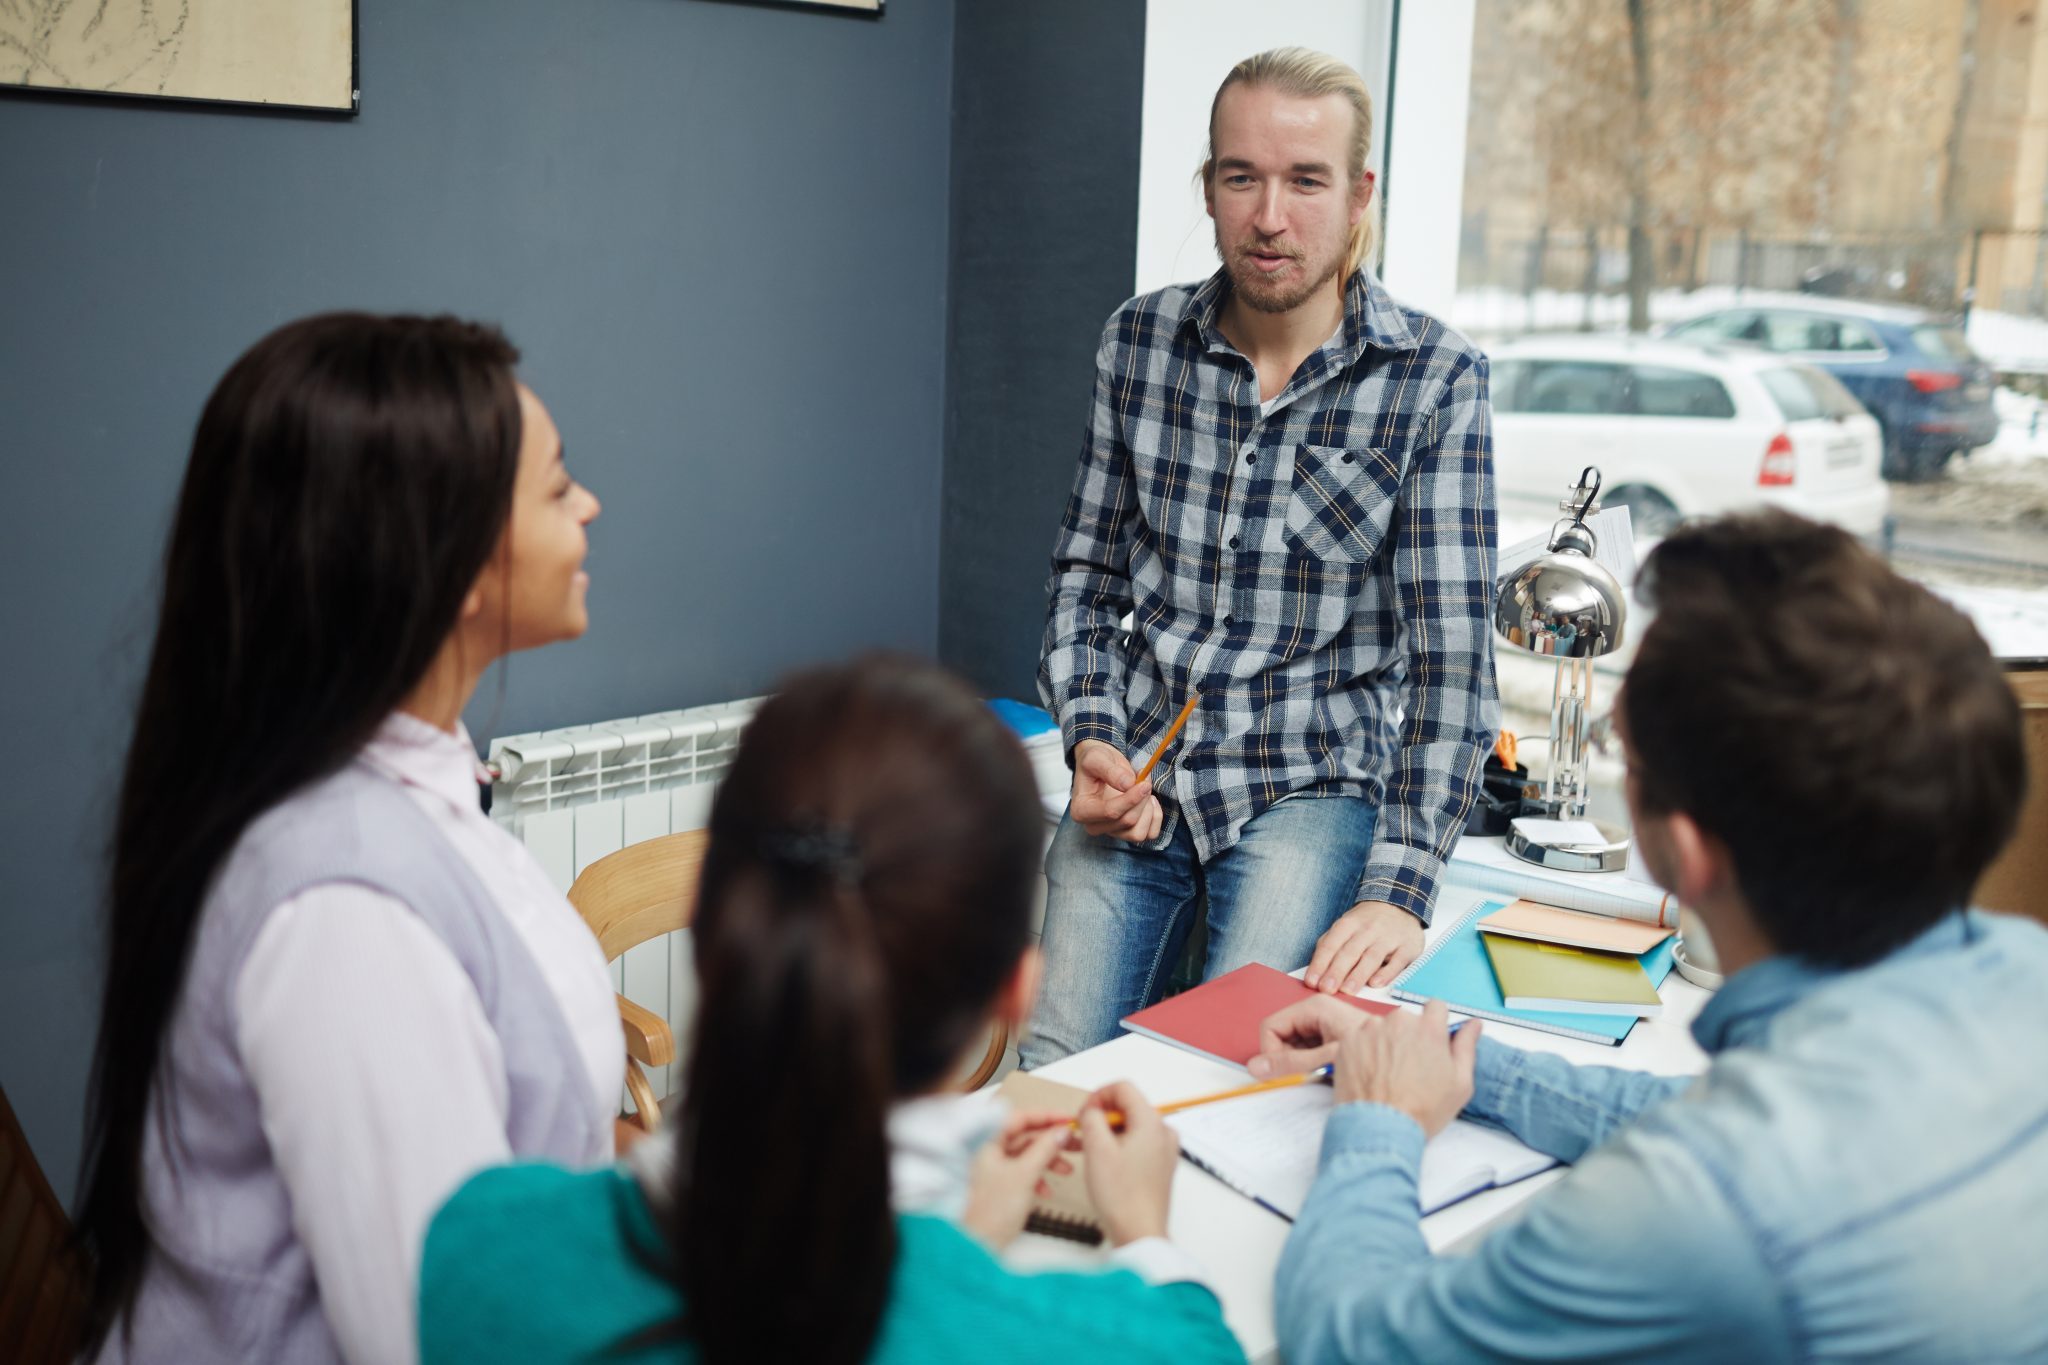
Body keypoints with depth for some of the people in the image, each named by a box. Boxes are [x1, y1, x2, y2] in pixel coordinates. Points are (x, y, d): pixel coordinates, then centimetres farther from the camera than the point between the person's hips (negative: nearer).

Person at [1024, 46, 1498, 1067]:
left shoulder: (1435, 381, -8)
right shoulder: (1138, 342, 3)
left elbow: (1450, 654, -12)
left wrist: (1400, 890, -21)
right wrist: (1091, 738, -5)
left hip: (1313, 787, -2)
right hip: (1137, 776, 3)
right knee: (1056, 1071, -11)